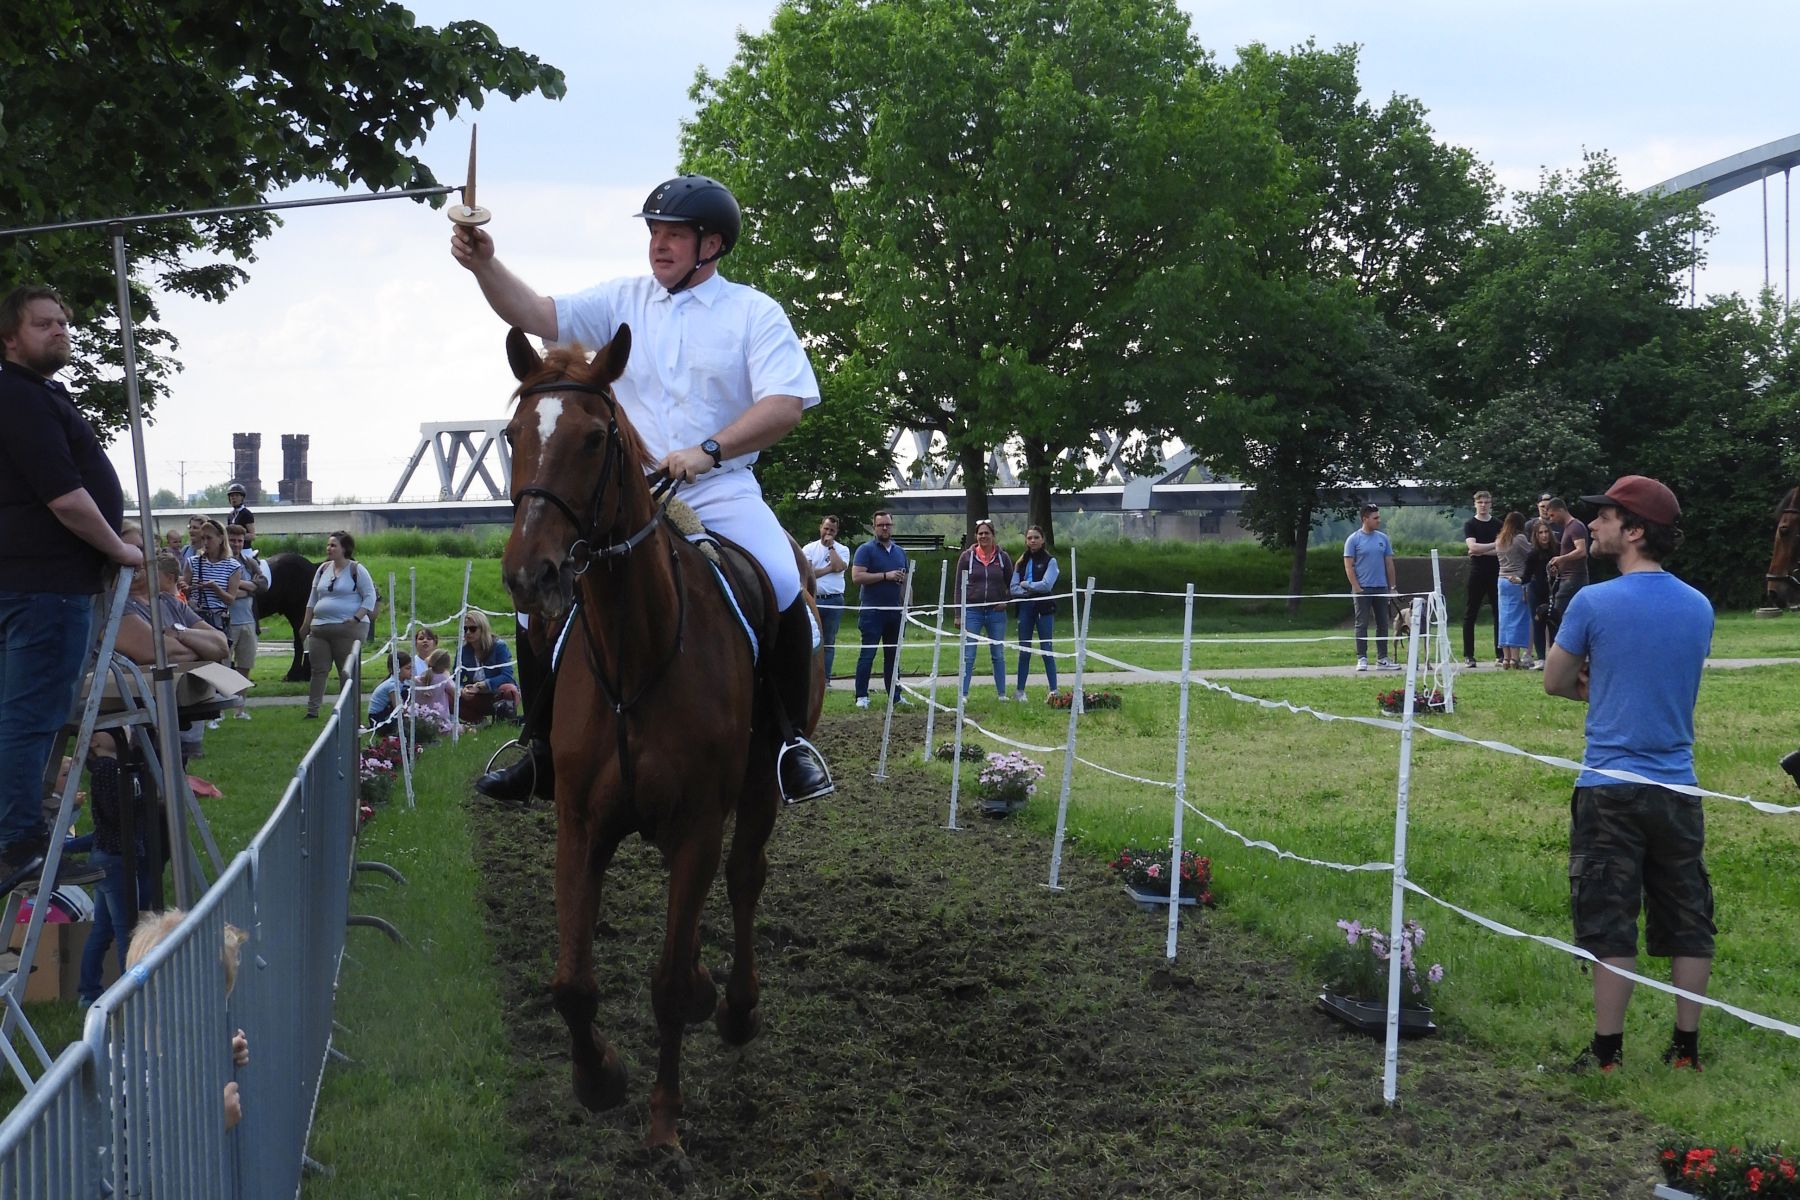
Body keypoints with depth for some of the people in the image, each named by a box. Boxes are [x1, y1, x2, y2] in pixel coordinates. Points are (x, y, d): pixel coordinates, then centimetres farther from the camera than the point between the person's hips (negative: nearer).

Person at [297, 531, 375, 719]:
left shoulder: (356, 569, -4)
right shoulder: (323, 569, 13)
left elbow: (370, 597, -5)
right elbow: (313, 598, 19)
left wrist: (356, 618, -16)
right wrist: (306, 623, 16)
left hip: (348, 629, -5)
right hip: (320, 628, 5)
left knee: (347, 672, -1)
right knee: (318, 669, 4)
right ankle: (312, 710, 7)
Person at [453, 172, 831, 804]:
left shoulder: (755, 313, 1)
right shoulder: (622, 301, 10)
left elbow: (785, 404, -11)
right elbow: (536, 314, -1)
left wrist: (708, 450, -23)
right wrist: (485, 265, -19)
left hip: (722, 493, -3)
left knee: (783, 588, -27)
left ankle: (790, 736, -9)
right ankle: (547, 745, 5)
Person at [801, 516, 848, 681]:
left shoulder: (842, 549, 7)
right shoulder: (809, 548, 7)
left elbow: (839, 567, -14)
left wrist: (831, 546, -6)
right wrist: (828, 569, -8)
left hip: (834, 601, 0)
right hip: (814, 599, 0)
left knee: (829, 642, 3)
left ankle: (825, 679, 6)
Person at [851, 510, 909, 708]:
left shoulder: (900, 552, 16)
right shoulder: (866, 550, -3)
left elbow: (905, 582, 22)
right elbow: (857, 577, -14)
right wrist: (886, 576, -17)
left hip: (894, 611, 6)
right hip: (872, 611, -6)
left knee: (893, 655, 9)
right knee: (868, 653, -6)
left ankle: (894, 695, 14)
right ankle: (861, 697, -2)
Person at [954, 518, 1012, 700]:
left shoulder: (1003, 557, 4)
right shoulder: (967, 557, 1)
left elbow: (1012, 584, 15)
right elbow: (959, 587, 2)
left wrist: (1007, 602, -2)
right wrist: (958, 614, -3)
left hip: (996, 612, 1)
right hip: (972, 611, -1)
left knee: (998, 656, 8)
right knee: (968, 656, -3)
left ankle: (1002, 693, 15)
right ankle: (963, 694, 1)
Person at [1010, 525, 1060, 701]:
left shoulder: (1050, 561, 0)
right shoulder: (1021, 562, 13)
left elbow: (1047, 585, -13)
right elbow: (1014, 588, 4)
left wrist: (1026, 584, -4)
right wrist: (1033, 590, -11)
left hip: (1044, 609, -4)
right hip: (1025, 608, 4)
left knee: (1046, 650, -3)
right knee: (1024, 651, 7)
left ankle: (1054, 690, 2)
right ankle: (1020, 690, 13)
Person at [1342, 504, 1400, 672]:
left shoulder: (1383, 538, 9)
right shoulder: (1354, 539, -4)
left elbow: (1389, 563, 13)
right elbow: (1348, 566, -6)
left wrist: (1393, 587, 9)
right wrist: (1357, 588, -12)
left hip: (1381, 588, 5)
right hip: (1362, 589, -5)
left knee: (1382, 624, 7)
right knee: (1362, 624, -3)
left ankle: (1382, 659, 13)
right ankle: (1362, 659, 1)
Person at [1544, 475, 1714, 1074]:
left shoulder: (1593, 603, -11)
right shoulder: (1700, 607, 4)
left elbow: (1555, 683, 1)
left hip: (1609, 790, -4)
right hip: (1677, 787, 4)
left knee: (1610, 924, 0)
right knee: (1687, 922, 12)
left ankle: (1607, 1053, 4)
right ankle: (1686, 1047, 17)